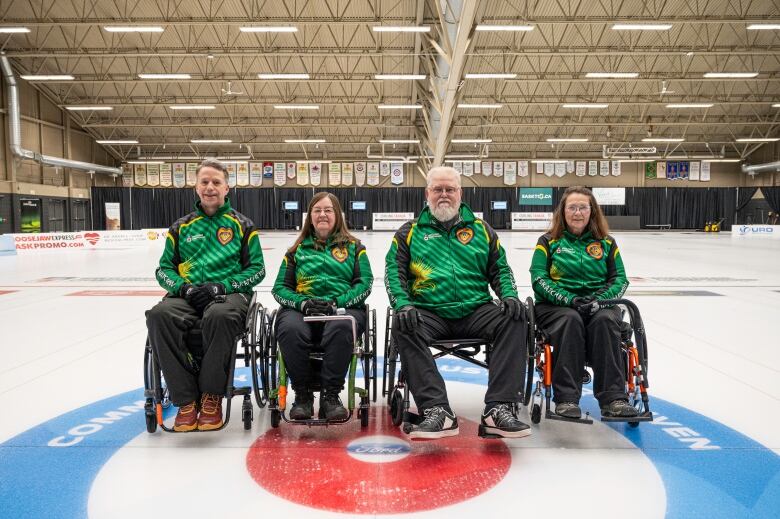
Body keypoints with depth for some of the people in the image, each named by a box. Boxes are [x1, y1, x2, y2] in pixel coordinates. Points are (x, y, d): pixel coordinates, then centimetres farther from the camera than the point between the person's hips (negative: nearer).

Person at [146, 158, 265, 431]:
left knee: (219, 315, -40)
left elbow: (257, 269, 6)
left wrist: (220, 286, -10)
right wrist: (184, 287, -6)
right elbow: (164, 268, 17)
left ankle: (211, 397, -21)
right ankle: (186, 399, -25)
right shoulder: (181, 227, 19)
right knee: (159, 314, -32)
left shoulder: (242, 224, 11)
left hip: (229, 293, -3)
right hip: (187, 295, 3)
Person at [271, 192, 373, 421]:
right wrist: (303, 303, -8)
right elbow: (280, 287, 13)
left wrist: (337, 303, -11)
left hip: (344, 307, -1)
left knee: (341, 327, -39)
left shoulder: (353, 247, 19)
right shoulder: (297, 250, 22)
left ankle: (330, 395, -26)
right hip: (301, 308, 1)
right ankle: (302, 394, -18)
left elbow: (364, 282, 6)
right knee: (290, 330, -35)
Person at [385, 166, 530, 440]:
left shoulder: (481, 230, 19)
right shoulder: (410, 232, 14)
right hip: (429, 314, -1)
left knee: (513, 317, -26)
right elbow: (394, 271, 5)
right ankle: (436, 410, -34)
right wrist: (403, 304, -13)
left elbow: (500, 269, 18)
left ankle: (499, 408, -28)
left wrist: (509, 295, -3)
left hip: (476, 312, 2)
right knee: (402, 325, -32)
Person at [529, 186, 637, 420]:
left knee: (605, 320, -32)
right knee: (571, 320, -35)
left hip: (599, 305, 2)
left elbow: (620, 280, 8)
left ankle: (613, 398, -35)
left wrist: (598, 300, -13)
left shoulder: (607, 243, 16)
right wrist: (570, 299, -17)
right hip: (556, 305, -2)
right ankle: (566, 398, -37)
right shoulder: (548, 242, 9)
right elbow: (538, 278, -3)